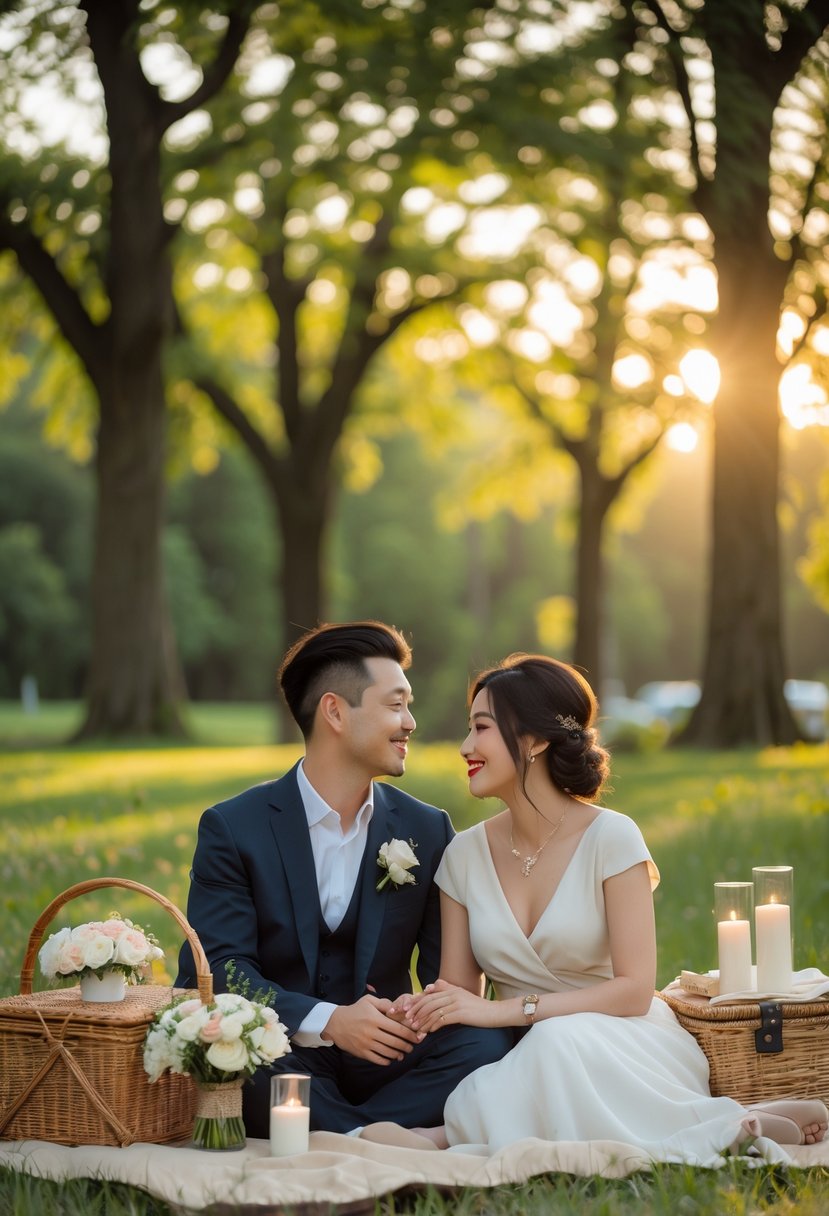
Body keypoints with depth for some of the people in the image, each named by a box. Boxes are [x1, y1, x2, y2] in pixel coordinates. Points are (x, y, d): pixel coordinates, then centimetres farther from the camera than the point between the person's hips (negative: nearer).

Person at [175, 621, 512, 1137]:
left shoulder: (428, 830, 7)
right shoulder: (232, 828, -3)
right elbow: (220, 965, -12)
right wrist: (327, 1021, -27)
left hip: (383, 1056, 3)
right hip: (284, 1051, -3)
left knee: (486, 1045, -27)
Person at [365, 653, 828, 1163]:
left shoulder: (611, 838, -8)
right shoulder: (466, 853, 6)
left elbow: (634, 990, -13)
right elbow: (458, 992, 6)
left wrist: (504, 1010, -20)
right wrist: (419, 1013, -18)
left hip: (624, 1053, -4)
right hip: (523, 1063, 4)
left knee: (561, 1038, -40)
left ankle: (730, 1127, -21)